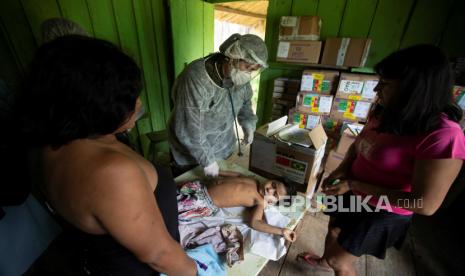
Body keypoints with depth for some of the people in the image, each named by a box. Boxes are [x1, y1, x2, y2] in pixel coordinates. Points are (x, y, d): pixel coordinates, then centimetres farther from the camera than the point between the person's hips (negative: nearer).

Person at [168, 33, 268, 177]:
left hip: (224, 148, 6)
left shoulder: (241, 77, -11)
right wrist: (207, 160, -23)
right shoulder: (196, 78, -32)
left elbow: (245, 101, 10)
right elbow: (189, 129, -30)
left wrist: (248, 124, -6)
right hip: (191, 154, -5)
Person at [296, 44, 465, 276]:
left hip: (382, 213, -7)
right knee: (333, 232, 31)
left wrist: (354, 184, -26)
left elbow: (426, 205, -27)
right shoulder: (384, 113, -6)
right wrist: (341, 171, -10)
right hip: (354, 195, 7)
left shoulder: (442, 135, -29)